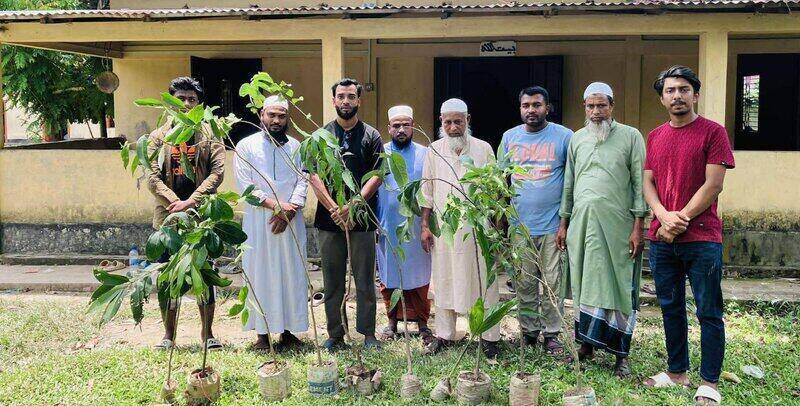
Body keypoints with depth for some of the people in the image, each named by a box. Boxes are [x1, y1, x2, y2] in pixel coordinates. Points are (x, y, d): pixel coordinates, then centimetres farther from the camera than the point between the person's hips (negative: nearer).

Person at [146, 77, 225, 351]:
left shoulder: (209, 135, 5)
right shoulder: (158, 137, 8)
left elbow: (217, 172, -5)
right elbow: (152, 178, 0)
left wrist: (190, 202, -14)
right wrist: (176, 204, -13)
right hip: (168, 216, 1)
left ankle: (207, 333, 14)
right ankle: (169, 334, 16)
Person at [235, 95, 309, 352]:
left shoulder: (295, 147, 10)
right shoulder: (246, 146, 2)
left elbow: (302, 181, 2)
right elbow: (245, 186, -5)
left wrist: (289, 210, -13)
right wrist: (275, 205, -14)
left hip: (290, 223, 3)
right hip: (258, 222, -2)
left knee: (291, 275, 3)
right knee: (260, 275, 0)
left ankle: (288, 331, 12)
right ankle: (262, 333, 6)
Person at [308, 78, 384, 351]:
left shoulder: (371, 136, 7)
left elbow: (377, 176, -2)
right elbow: (314, 177, 0)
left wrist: (353, 205, -14)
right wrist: (335, 210, -11)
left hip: (362, 219, -1)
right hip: (329, 221, 1)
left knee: (365, 281, 3)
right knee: (332, 282, 7)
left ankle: (368, 334, 13)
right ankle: (335, 334, 17)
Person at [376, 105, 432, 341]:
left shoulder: (425, 154, 4)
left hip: (416, 227, 0)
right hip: (387, 227, 1)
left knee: (419, 276, 4)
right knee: (389, 275, 8)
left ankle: (421, 322, 14)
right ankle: (393, 320, 20)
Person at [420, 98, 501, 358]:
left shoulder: (483, 149, 4)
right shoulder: (434, 151, 8)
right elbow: (427, 191, 9)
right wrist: (425, 226, 5)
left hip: (478, 227, -1)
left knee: (483, 281, 1)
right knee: (444, 281, 7)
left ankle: (489, 337, 10)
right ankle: (444, 335, 18)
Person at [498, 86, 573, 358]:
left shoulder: (564, 137, -1)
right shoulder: (510, 137, 9)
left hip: (553, 225, -3)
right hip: (520, 224, 3)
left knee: (553, 283, 2)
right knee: (524, 283, 9)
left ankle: (551, 333, 12)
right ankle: (529, 330, 21)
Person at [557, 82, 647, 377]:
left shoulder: (631, 137, 2)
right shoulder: (577, 139, 15)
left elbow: (640, 184, -2)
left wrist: (638, 226, -9)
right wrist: (564, 223, 14)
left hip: (617, 225, -4)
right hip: (582, 223, 4)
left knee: (617, 286, -1)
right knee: (584, 285, 6)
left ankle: (621, 354, 5)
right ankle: (587, 345, 18)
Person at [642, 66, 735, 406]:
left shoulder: (712, 132, -2)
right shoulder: (655, 137, 13)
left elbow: (713, 184, -9)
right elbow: (648, 183, 9)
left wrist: (681, 220, -13)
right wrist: (665, 217, -9)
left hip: (702, 238, -5)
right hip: (661, 238, 5)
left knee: (709, 313, 1)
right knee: (671, 309, 13)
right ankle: (676, 372, 25)